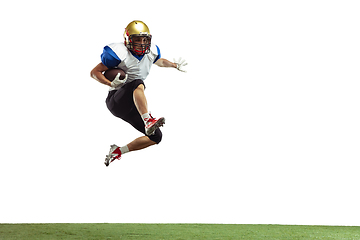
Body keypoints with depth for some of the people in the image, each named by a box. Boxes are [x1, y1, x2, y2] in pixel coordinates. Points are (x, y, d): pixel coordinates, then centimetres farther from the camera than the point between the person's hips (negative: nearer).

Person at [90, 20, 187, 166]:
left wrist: (175, 65, 21)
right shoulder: (120, 53, -13)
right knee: (138, 83, -36)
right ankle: (148, 120, -54)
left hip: (132, 106, 7)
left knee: (156, 137, -1)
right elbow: (94, 72, -10)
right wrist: (111, 84, -25)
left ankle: (118, 151, 8)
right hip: (116, 101, -7)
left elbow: (159, 61, 33)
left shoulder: (151, 52, 6)